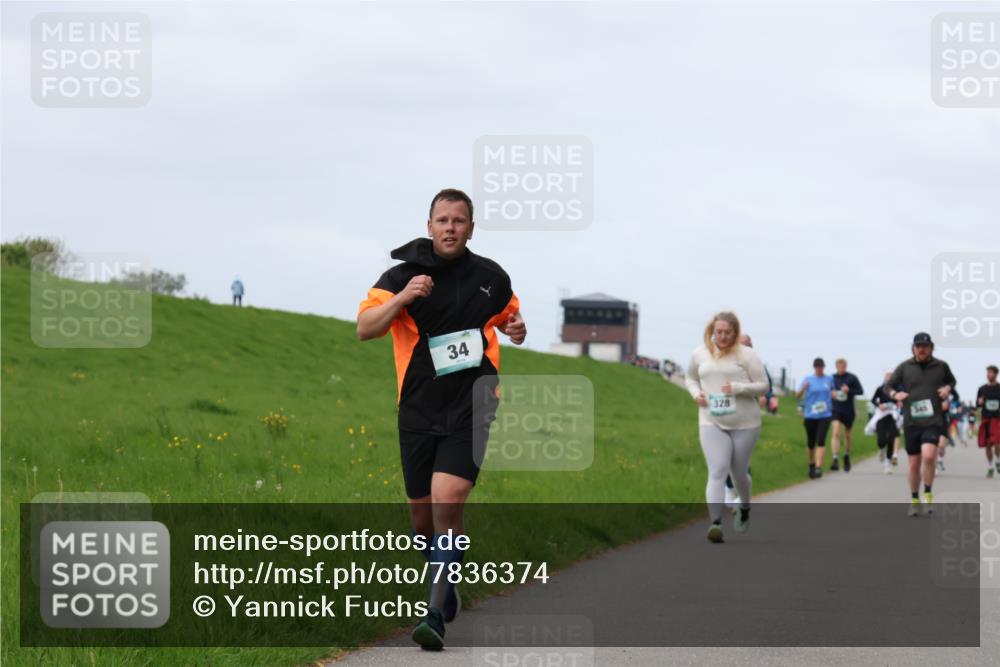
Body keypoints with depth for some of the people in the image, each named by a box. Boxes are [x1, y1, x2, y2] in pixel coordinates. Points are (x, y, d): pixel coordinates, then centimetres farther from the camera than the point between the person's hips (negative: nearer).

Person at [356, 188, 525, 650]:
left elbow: (507, 315, 25)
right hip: (418, 409, 1)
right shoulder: (403, 275, -2)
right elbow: (365, 329, -13)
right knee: (422, 513, 10)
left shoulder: (491, 277, 5)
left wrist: (516, 329, 2)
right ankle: (446, 592, 36)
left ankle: (437, 616, -19)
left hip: (471, 406, -1)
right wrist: (402, 298, -28)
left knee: (447, 502, -18)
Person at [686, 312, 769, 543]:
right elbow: (690, 378, 20)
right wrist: (696, 393, -2)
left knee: (739, 473, 12)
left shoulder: (746, 355, -6)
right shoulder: (700, 354, 3)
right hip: (711, 423, 1)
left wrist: (738, 388, -20)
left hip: (744, 424, -1)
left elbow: (763, 385, -3)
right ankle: (715, 522, -25)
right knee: (717, 472, -14)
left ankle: (745, 508, 44)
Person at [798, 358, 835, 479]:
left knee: (821, 441, -16)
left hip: (825, 415, 0)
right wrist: (803, 388, -29)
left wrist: (833, 394, 1)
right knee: (811, 442, 8)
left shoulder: (829, 379, 6)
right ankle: (811, 464, 31)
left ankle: (818, 467, -21)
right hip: (810, 415, 0)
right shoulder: (808, 380, 0)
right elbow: (799, 395, -8)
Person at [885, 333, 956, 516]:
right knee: (914, 462, 5)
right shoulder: (904, 367, 4)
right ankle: (914, 500, 22)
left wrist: (948, 388, 2)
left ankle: (928, 494, -2)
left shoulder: (941, 366, 5)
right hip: (911, 421, 1)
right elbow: (889, 386, 12)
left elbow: (951, 381, 24)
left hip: (933, 421, -1)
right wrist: (895, 394, -9)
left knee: (928, 456, -22)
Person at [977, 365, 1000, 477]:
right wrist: (979, 402, -12)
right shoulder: (982, 389, 9)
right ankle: (990, 468, 19)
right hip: (985, 419, 2)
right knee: (988, 445, 5)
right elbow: (977, 405, 11)